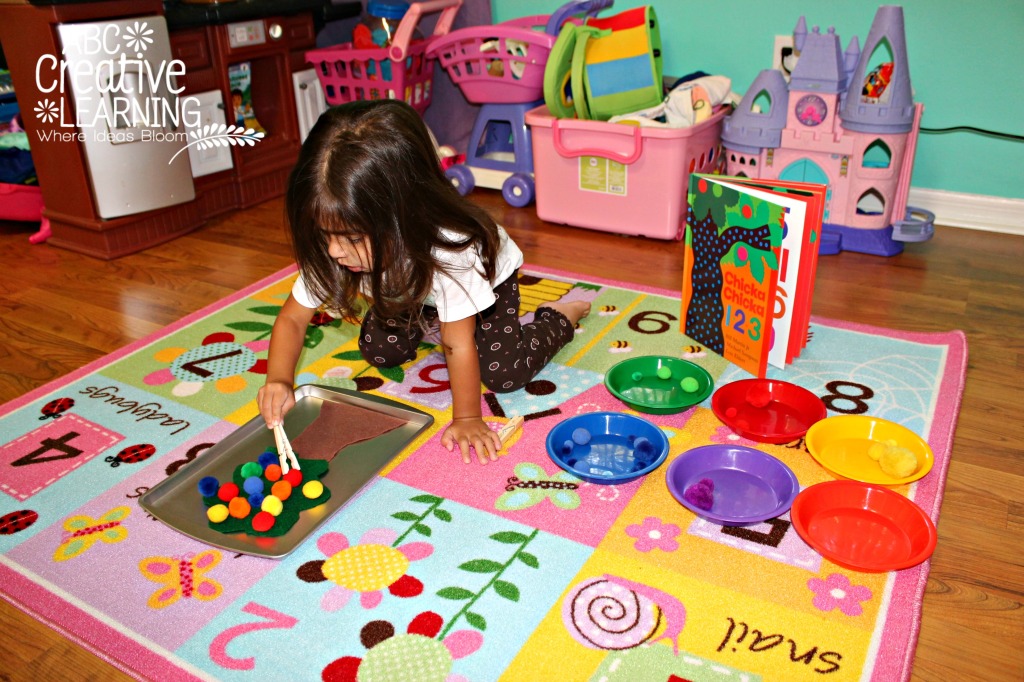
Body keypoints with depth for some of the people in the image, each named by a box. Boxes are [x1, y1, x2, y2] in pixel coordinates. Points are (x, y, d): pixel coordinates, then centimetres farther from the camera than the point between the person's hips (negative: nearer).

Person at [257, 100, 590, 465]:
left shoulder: (450, 249, -47)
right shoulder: (328, 250, -33)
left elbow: (459, 347, -37)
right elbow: (292, 318, -22)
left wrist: (467, 418, -31)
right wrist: (279, 380, -39)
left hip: (488, 279, -4)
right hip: (412, 289, 5)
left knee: (504, 373, -17)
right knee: (380, 352, -8)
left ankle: (560, 316, 12)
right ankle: (427, 322, 23)